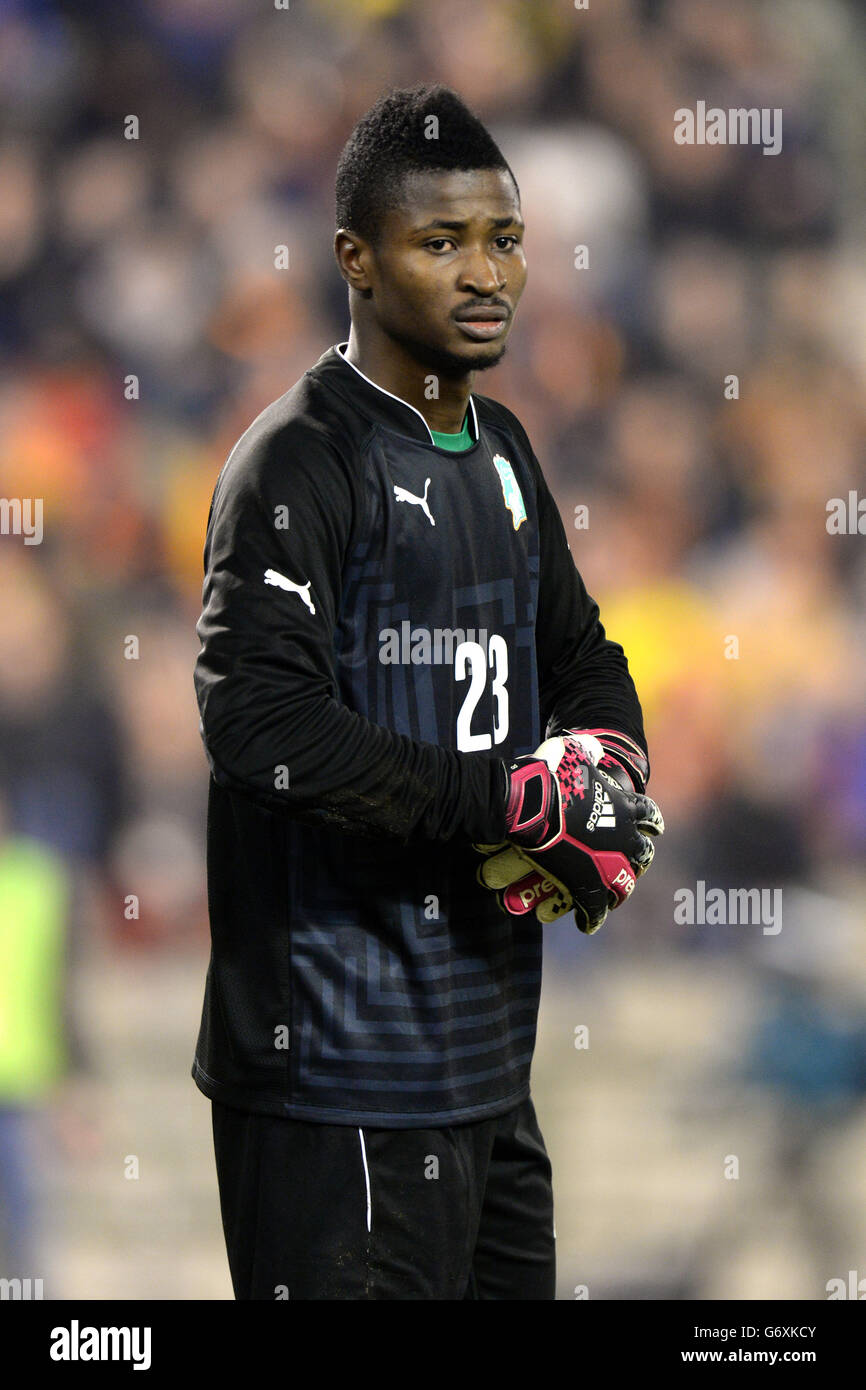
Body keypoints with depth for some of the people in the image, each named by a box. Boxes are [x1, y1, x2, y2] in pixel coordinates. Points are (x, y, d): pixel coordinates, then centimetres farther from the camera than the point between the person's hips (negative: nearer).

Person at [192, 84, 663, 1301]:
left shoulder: (497, 447, 16)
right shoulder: (300, 459, -12)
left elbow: (579, 651, 26)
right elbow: (257, 717, -24)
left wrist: (602, 761, 1)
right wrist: (515, 801, -21)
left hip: (486, 1053, 9)